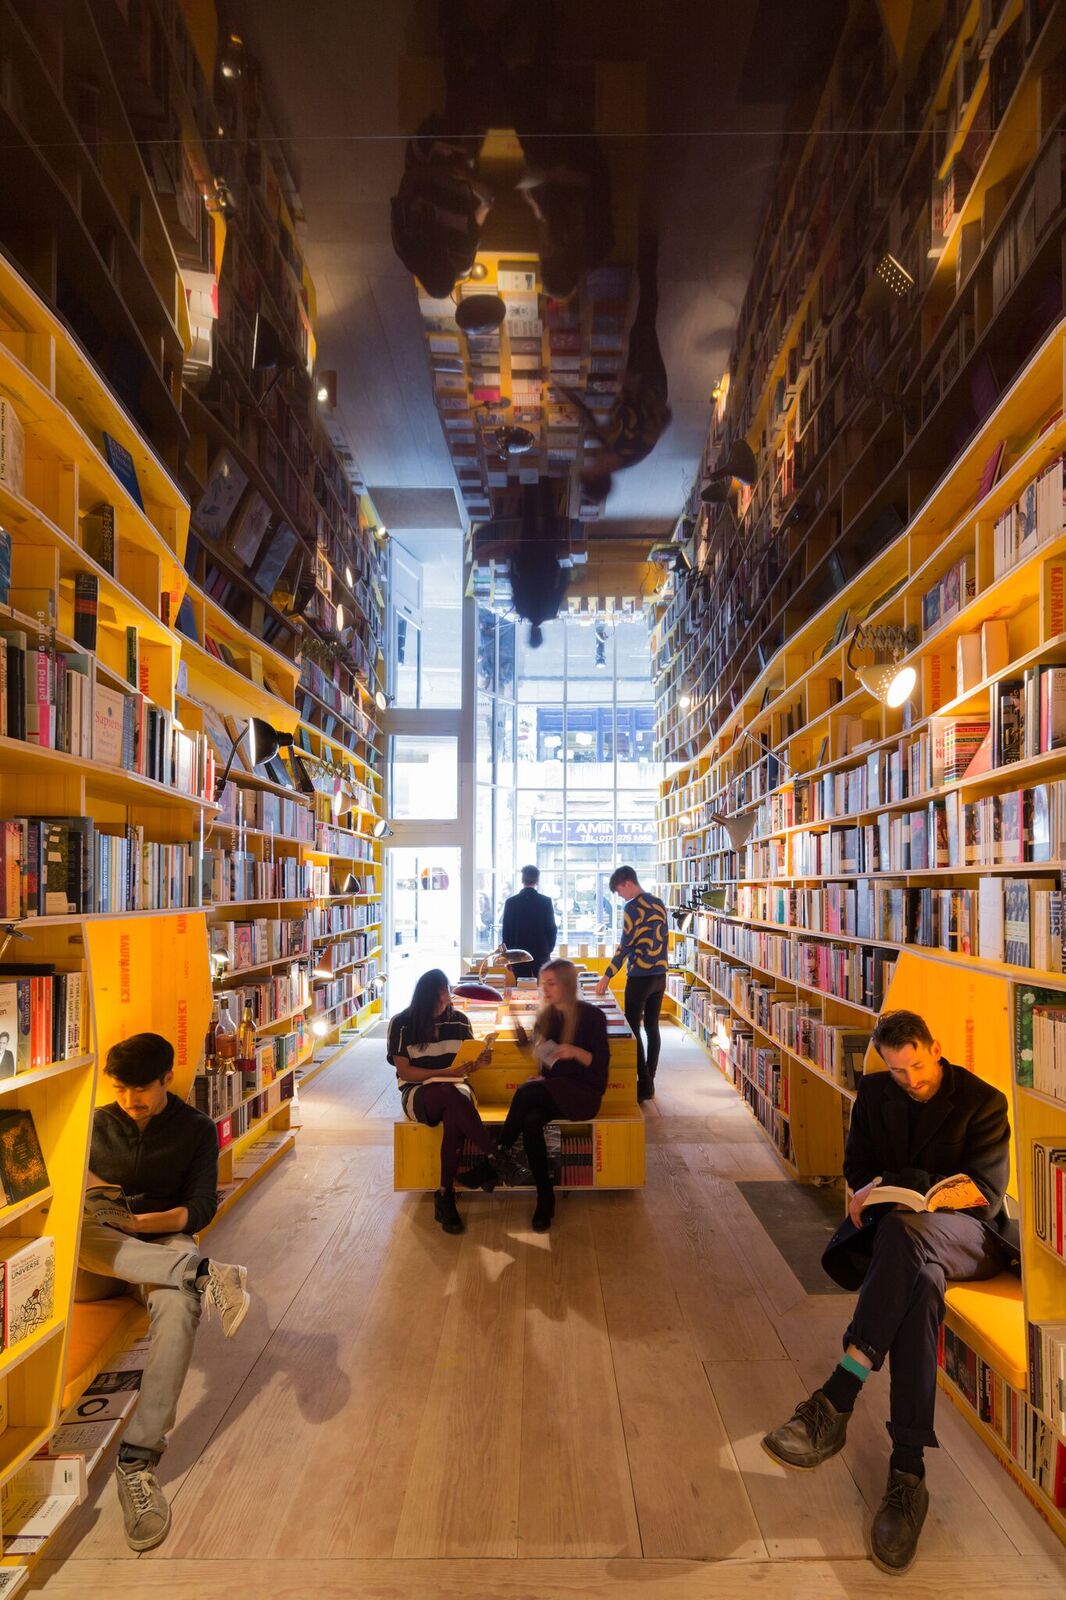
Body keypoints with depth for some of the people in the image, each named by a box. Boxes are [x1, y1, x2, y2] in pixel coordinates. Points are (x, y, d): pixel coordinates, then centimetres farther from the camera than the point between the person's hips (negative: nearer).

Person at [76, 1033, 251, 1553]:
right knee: (71, 1226, -36)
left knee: (178, 1305, -38)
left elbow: (199, 1210, -3)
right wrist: (81, 1193, -13)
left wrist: (137, 1223, -20)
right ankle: (201, 1271, -40)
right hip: (97, 1256, 2)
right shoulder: (97, 1123, 12)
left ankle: (138, 1457, -37)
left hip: (162, 1245, -1)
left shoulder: (196, 1129, 5)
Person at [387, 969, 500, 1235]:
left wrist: (479, 1061, -10)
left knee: (454, 1117, -37)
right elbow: (405, 1071, -5)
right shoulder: (402, 1024, -2)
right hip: (418, 1092, -2)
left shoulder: (459, 1020, 7)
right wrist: (445, 1073, -15)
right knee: (451, 1094, -39)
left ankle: (445, 1194, -31)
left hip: (455, 1088, 2)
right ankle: (494, 1158, -37)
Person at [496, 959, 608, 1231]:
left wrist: (576, 1052, -26)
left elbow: (600, 1063, -8)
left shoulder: (591, 1015, -5)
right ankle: (545, 1199, -22)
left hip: (583, 1093, -5)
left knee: (525, 1092, -31)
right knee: (531, 1121, -31)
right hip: (552, 1090, 5)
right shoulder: (546, 1016, 11)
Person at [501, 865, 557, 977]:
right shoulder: (546, 901, -5)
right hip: (541, 954, 0)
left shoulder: (510, 902, -3)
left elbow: (506, 931, 0)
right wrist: (549, 949, 12)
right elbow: (552, 929, -2)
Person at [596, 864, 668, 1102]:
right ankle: (649, 1082, 15)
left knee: (633, 1030, -1)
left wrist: (607, 976, -9)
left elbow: (625, 946, -14)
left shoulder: (633, 907, -13)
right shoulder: (659, 904, 11)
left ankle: (644, 1085, -2)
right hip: (660, 975, 8)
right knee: (652, 1028, 11)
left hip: (640, 976, -8)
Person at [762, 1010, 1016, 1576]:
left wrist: (898, 1184, -18)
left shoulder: (982, 1102, -3)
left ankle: (835, 1401, -44)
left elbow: (985, 1193, -9)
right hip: (905, 1230, 3)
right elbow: (858, 1167, 13)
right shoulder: (874, 1093, 10)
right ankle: (908, 1471, -39)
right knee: (919, 1282, -37)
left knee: (903, 1229, -41)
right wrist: (871, 1195, -12)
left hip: (967, 1235, -3)